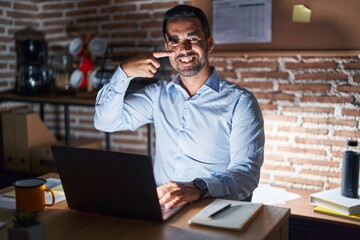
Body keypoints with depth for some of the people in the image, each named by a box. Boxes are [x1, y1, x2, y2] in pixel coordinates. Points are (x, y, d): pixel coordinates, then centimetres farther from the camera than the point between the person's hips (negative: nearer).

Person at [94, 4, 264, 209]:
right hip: (162, 207, 3)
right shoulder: (158, 94, 10)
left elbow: (247, 171, -15)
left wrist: (197, 189, -33)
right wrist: (124, 72, -8)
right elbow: (105, 121, 7)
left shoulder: (240, 101, -5)